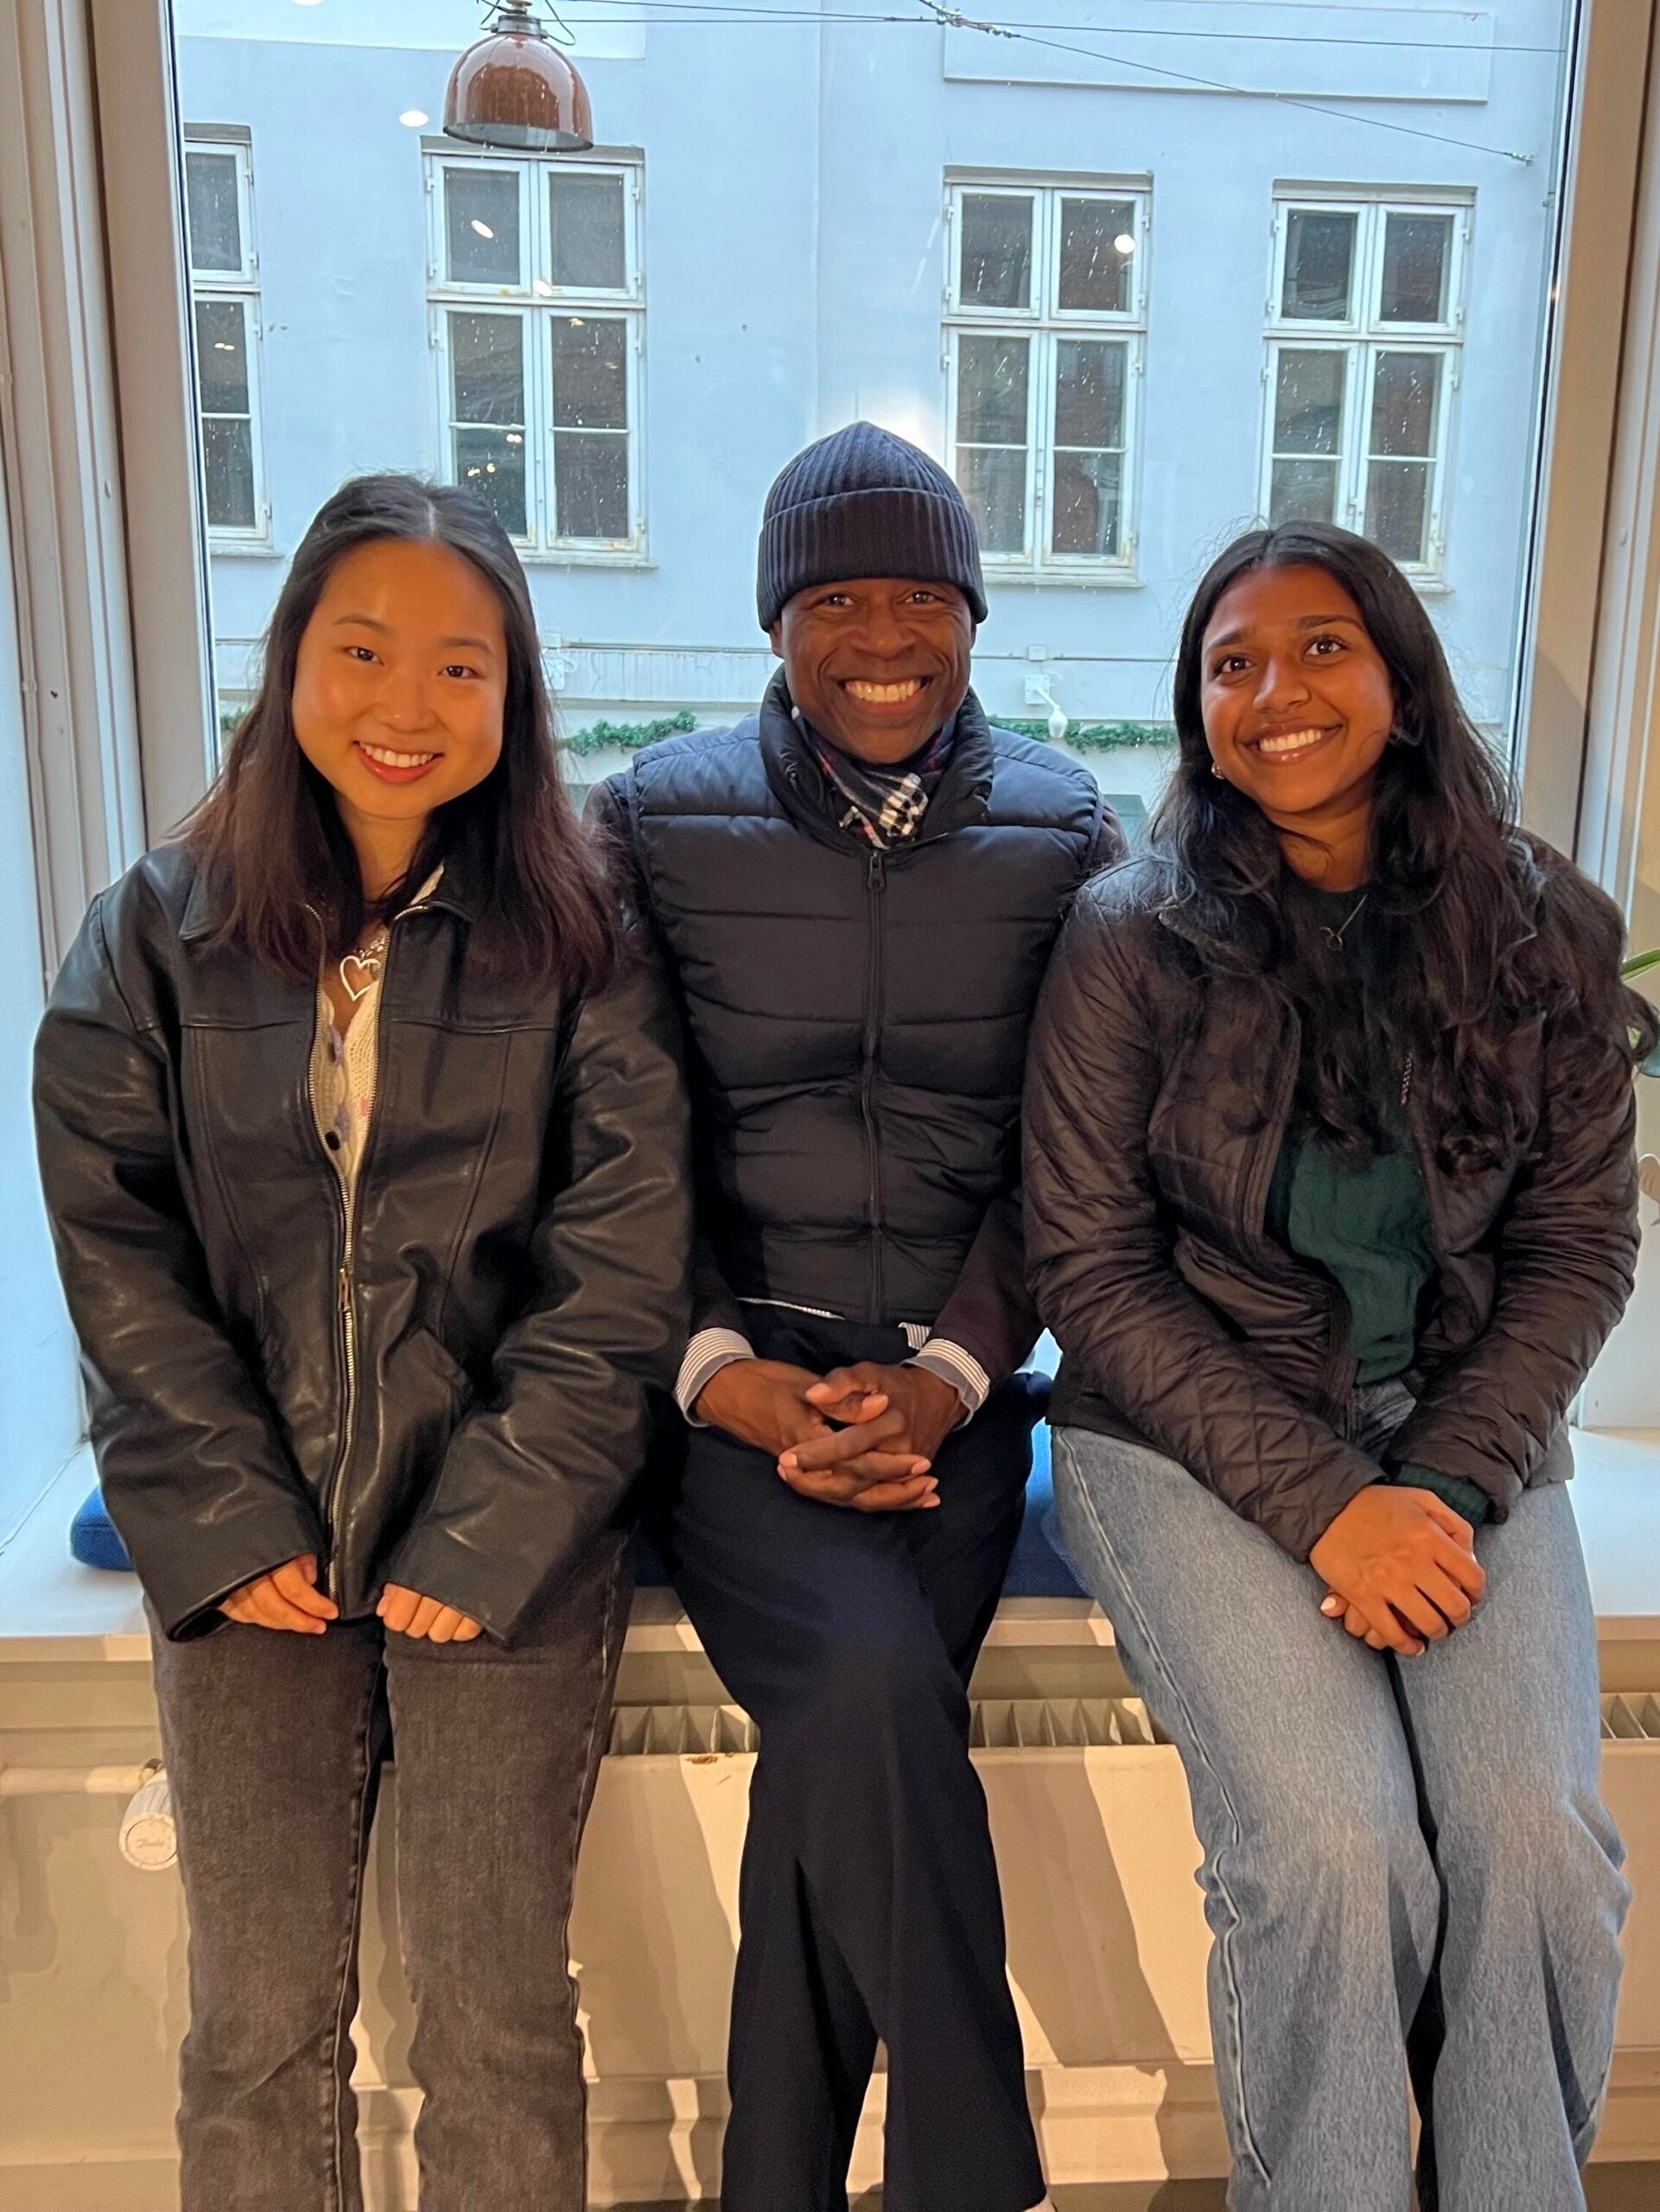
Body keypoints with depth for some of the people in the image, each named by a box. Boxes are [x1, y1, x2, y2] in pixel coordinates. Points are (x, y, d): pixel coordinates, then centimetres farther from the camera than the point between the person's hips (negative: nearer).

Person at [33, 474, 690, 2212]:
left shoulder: (573, 945, 0)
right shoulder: (160, 930, 5)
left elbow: (620, 1269, -4)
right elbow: (113, 1241, 1)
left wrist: (488, 1530, -10)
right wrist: (228, 1516, -7)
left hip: (503, 1526, -1)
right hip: (252, 1526, 2)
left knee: (494, 2021, 0)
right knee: (258, 2027, 4)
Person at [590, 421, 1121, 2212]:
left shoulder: (1066, 839, 6)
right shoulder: (655, 822, 4)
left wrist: (946, 1374, -10)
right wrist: (726, 1375, -11)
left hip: (956, 1392, 1)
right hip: (731, 1383, -1)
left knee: (840, 1751, -20)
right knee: (875, 1684, -27)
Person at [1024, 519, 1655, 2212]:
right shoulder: (1130, 942, -4)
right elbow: (1091, 1269, -5)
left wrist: (1447, 1484, -9)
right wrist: (1323, 1501, -13)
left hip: (1463, 1432, 3)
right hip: (1190, 1432, -2)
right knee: (1338, 1850, -21)